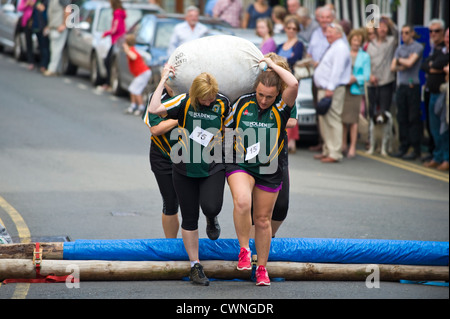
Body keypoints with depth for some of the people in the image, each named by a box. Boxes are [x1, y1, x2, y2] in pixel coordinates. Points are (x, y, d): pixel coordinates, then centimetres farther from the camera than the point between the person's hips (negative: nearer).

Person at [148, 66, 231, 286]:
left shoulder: (223, 103, -5)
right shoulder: (185, 102, -11)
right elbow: (154, 109, -23)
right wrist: (163, 80, -19)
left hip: (213, 168, 0)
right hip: (185, 169, 0)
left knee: (211, 207, -23)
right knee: (189, 218, 4)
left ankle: (212, 219, 17)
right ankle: (195, 267, 16)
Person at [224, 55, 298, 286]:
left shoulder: (281, 108, -8)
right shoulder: (242, 103, -2)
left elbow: (293, 84, -27)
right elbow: (226, 128, 15)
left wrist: (273, 65, -14)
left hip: (269, 171, 0)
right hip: (240, 165, 0)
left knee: (262, 220, 9)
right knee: (242, 202, -29)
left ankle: (262, 268, 23)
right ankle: (244, 250, -12)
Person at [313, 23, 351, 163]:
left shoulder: (340, 48, -11)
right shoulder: (333, 47, 22)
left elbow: (337, 70, -20)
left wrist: (330, 88, -24)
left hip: (333, 90, -11)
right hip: (324, 89, 11)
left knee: (333, 121, -11)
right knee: (324, 121, 11)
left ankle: (334, 153, -13)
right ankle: (327, 150, 17)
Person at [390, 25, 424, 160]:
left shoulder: (418, 47, -4)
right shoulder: (400, 49, 15)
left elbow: (410, 63, -15)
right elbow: (393, 67, 9)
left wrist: (399, 60, 2)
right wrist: (403, 65, -9)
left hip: (412, 86, -6)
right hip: (401, 86, 6)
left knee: (414, 119, -5)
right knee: (402, 118, 8)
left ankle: (416, 149, -2)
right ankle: (404, 147, 14)